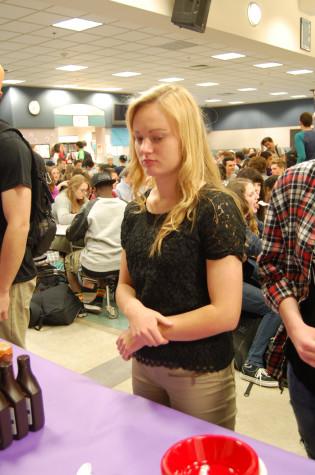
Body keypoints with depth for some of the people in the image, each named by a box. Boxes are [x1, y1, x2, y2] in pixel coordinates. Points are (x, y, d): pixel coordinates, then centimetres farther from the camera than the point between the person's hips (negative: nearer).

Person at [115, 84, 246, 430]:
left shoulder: (213, 208, -18)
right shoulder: (135, 210, 1)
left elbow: (225, 313, -20)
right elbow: (125, 285, 7)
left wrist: (150, 329, -15)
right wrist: (136, 311, -15)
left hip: (200, 374, -5)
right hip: (143, 366, 6)